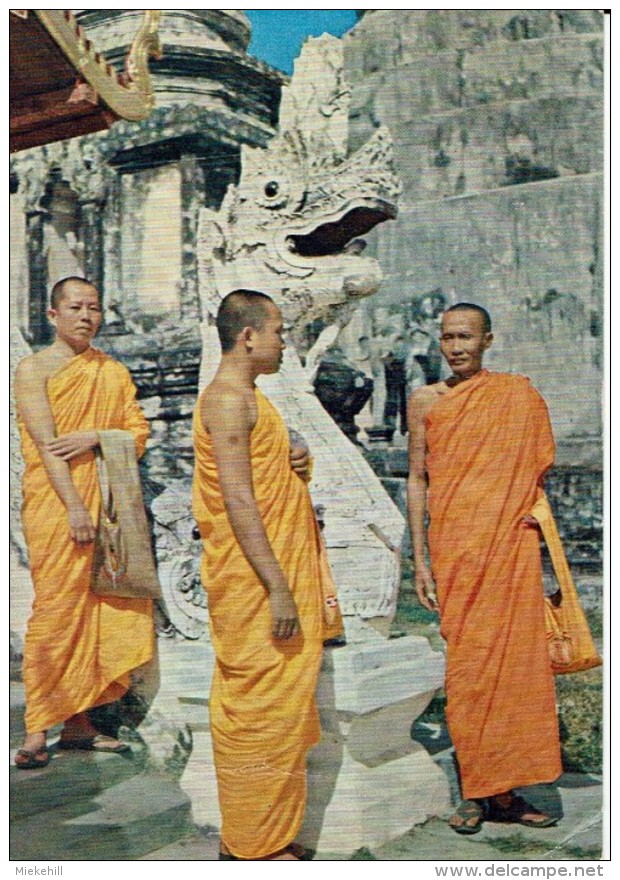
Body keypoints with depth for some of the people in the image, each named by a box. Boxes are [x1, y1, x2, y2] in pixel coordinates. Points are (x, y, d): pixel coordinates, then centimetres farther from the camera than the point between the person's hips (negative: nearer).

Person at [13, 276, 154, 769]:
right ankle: (37, 730, 0)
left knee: (97, 611, 5)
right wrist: (74, 506, -17)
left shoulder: (114, 372, 16)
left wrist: (95, 437, -10)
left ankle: (79, 721, 14)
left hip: (105, 499, 5)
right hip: (55, 502, -5)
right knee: (56, 609, -6)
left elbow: (139, 434, 9)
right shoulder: (35, 368, 1)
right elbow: (47, 443, -9)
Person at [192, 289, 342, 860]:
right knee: (263, 704, -3)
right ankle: (255, 844, 10)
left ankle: (253, 832, 27)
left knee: (257, 703, 15)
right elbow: (238, 500, -22)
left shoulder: (244, 397, 17)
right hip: (255, 583, -10)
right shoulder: (228, 398, -15)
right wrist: (277, 587, -23)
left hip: (272, 575, 10)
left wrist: (293, 468, 8)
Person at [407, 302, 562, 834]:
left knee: (516, 660, 1)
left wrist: (535, 515, -2)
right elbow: (417, 480, 7)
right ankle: (479, 792, 12)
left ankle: (505, 789, 14)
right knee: (468, 666, 1)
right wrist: (420, 560, 2)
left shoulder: (520, 395, 8)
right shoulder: (426, 401, 8)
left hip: (513, 546, 1)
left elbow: (537, 470, 16)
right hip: (455, 550, 0)